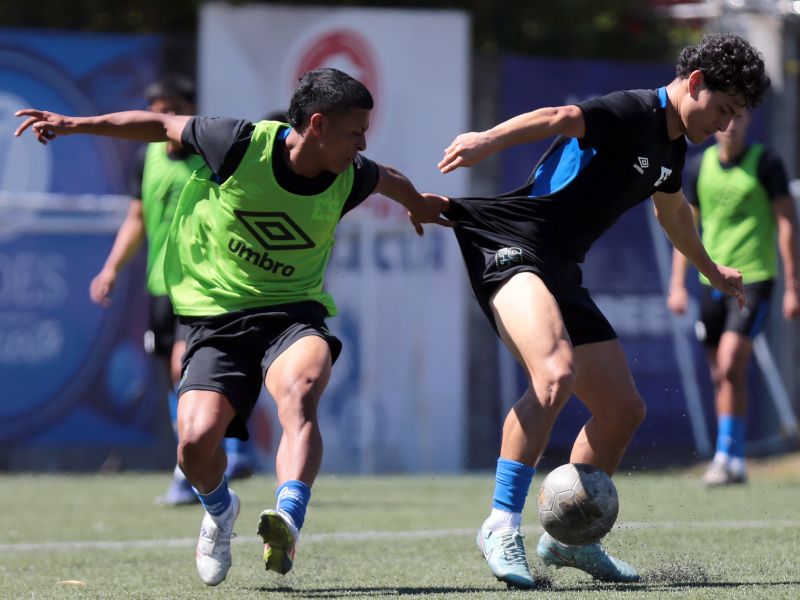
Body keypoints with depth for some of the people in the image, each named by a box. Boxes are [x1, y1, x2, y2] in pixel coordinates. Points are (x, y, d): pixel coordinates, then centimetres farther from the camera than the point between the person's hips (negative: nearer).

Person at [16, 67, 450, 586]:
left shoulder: (350, 178, -2)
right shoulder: (243, 145, -13)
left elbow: (388, 179, 25)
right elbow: (165, 126, 3)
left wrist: (419, 205, 46)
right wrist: (73, 125, 6)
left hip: (293, 312, 1)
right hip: (217, 315, -1)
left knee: (299, 392, -35)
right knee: (196, 439, -19)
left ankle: (288, 523, -51)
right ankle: (219, 510, 17)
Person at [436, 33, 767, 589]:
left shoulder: (672, 145, 17)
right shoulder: (635, 114, -13)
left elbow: (673, 210, 39)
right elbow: (560, 119, -33)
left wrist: (711, 270, 56)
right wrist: (491, 140, -51)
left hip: (562, 272, 10)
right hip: (512, 248, -10)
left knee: (624, 409, 10)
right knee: (557, 374, -33)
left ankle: (568, 538, 25)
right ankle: (502, 525, -27)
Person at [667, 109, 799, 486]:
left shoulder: (766, 163, -4)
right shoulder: (700, 167, 8)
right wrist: (678, 284, 8)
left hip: (754, 279, -5)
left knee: (730, 367, -18)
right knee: (720, 376, 7)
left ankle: (727, 457, -13)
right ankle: (734, 463, 16)